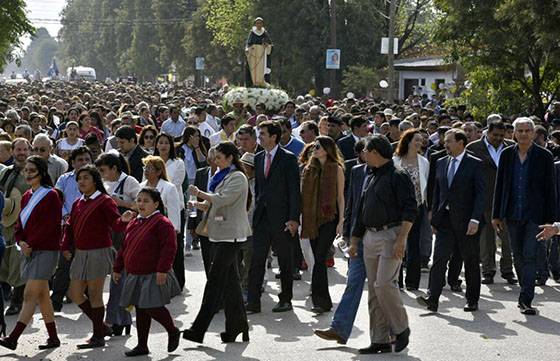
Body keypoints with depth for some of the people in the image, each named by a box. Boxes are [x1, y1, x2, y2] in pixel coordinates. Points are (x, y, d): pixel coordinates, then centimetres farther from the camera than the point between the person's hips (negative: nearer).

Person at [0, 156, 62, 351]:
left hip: (45, 251, -8)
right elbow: (20, 222, 15)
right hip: (29, 251, 8)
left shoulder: (51, 196, -9)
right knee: (42, 295, 10)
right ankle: (53, 338, 17)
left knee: (30, 295, -11)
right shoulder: (27, 197, 15)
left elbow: (51, 226, -15)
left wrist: (31, 244, -14)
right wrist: (21, 241, -4)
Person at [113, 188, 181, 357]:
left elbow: (169, 248, -18)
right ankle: (142, 345, 17)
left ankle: (173, 331, 15)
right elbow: (124, 248, 21)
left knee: (152, 307, -10)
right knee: (140, 310, 10)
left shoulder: (162, 223, -11)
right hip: (134, 275, 8)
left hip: (153, 276, -7)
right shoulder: (133, 224, 13)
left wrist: (162, 270, -24)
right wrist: (117, 269, 18)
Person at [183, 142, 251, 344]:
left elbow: (223, 199, -22)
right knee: (230, 281, 10)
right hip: (221, 234, 10)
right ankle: (237, 326, 14)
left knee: (215, 280, -11)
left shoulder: (237, 178, -9)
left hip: (231, 235, -10)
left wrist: (199, 193, -18)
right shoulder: (221, 176, 19)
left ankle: (199, 329, -14)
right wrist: (203, 205, 3)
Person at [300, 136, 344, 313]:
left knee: (320, 258, -13)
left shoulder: (336, 169, -2)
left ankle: (320, 299, -13)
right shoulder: (309, 168, 11)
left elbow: (340, 197, -1)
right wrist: (300, 217, 6)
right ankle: (323, 299, 18)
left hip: (329, 218, -5)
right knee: (318, 259, 8)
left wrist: (341, 220, -6)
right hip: (312, 218, 5)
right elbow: (304, 195, 11)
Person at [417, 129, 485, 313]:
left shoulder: (475, 164, -4)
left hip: (466, 221, -4)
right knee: (439, 258, -7)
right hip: (445, 220, 4)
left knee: (471, 261, 6)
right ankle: (432, 299, -12)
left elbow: (480, 193, -8)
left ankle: (472, 301, 18)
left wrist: (475, 219, -16)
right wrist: (434, 218, 9)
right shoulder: (441, 163, 11)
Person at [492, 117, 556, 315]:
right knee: (518, 257, 11)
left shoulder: (544, 156, -3)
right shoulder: (507, 154, 5)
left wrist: (550, 219, -4)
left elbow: (550, 189, -1)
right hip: (512, 215, 4)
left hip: (534, 215, -4)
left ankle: (526, 300, -10)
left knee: (529, 256, -10)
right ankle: (526, 294, 26)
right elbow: (499, 186, 10)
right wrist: (496, 215, 7)